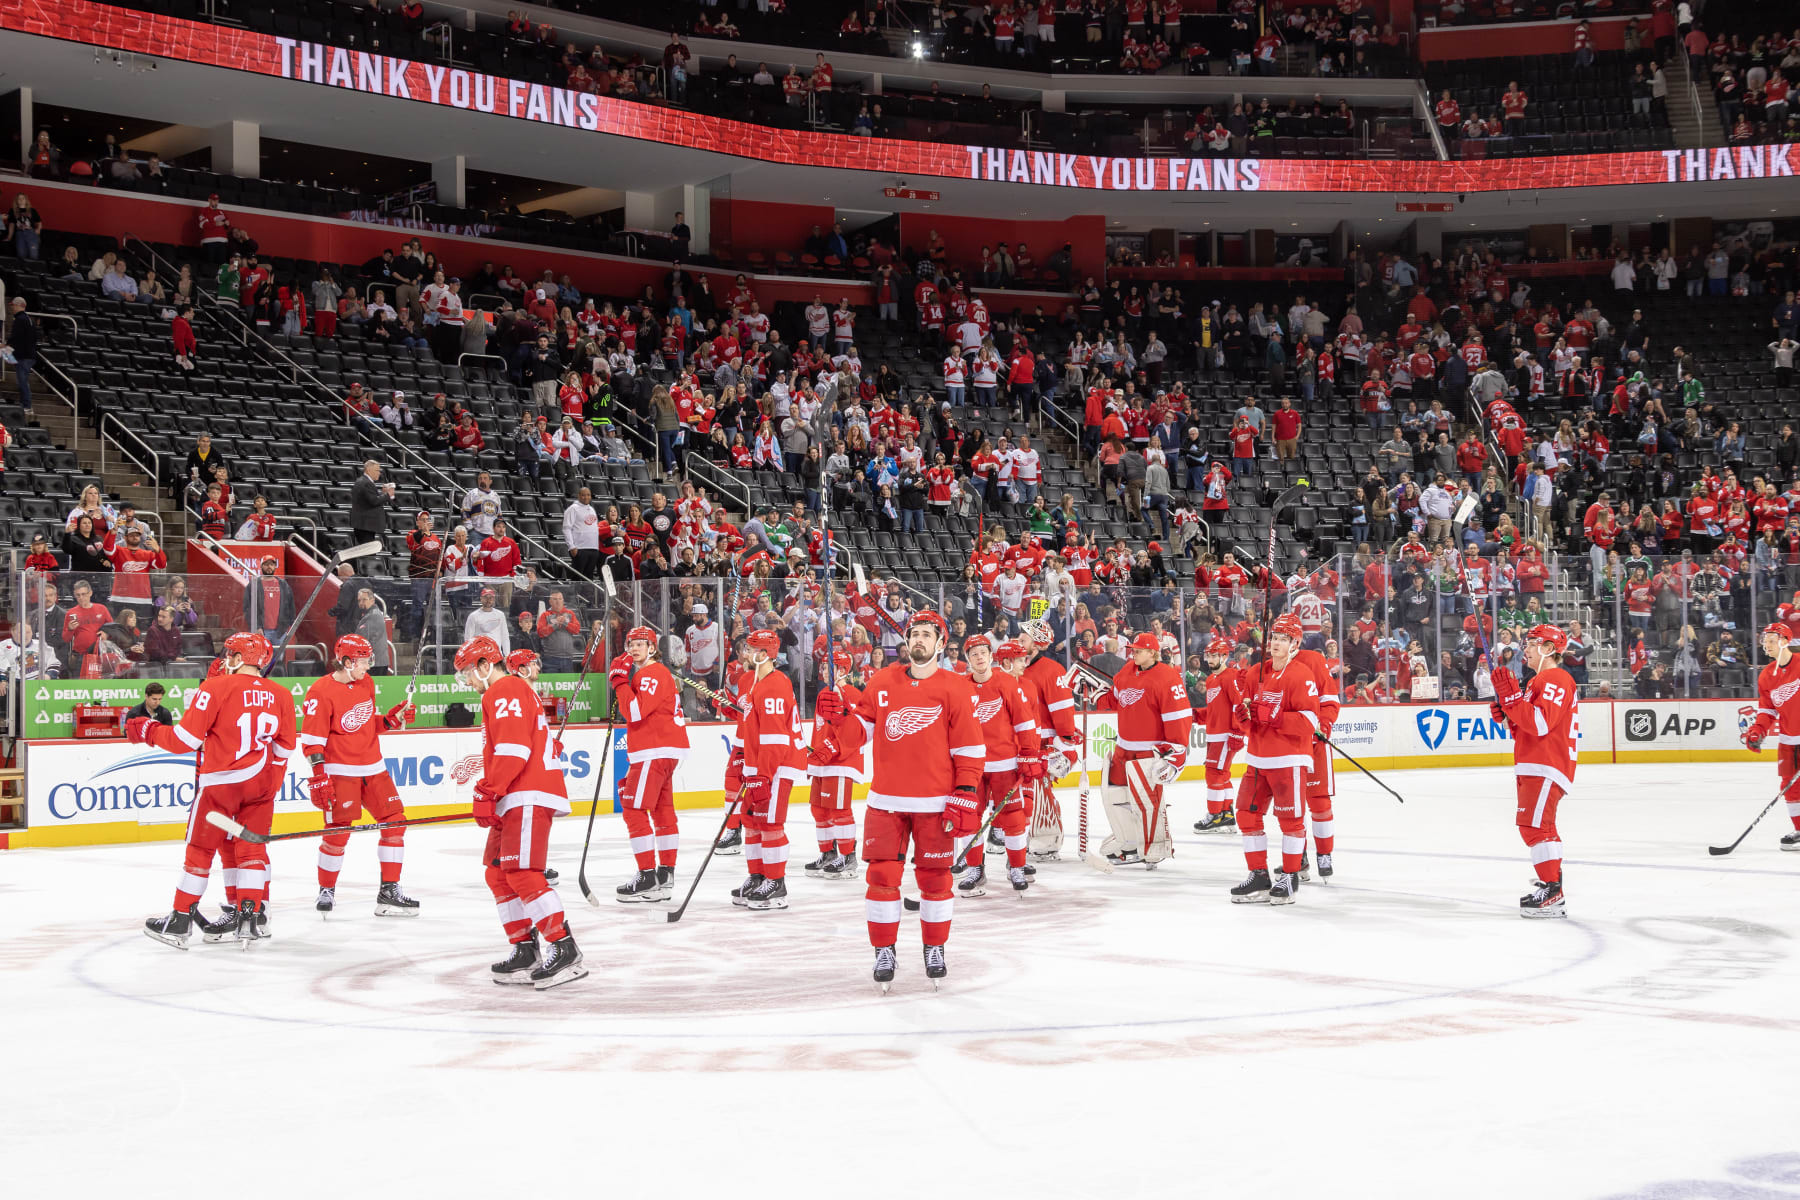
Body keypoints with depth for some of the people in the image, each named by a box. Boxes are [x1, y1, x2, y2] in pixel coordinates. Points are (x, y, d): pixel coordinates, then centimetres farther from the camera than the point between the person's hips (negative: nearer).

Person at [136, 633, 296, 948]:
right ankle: (252, 916, 8)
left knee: (201, 848, 6)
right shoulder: (280, 696, 4)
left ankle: (180, 920, 11)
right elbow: (284, 749, 10)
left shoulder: (216, 688, -11)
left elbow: (185, 739, -11)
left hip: (219, 781, -4)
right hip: (260, 785, 4)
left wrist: (148, 731, 5)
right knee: (250, 847, 12)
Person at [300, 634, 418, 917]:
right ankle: (326, 891, 11)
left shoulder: (367, 684, 9)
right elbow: (312, 739, -14)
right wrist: (319, 777, -19)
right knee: (338, 831, -10)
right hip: (340, 771, -7)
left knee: (395, 822, 3)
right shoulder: (321, 692, -13)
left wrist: (392, 719, 4)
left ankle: (389, 892, 10)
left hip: (373, 768, 7)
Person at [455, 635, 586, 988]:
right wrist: (491, 795, 24)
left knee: (522, 873, -17)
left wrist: (486, 794, -19)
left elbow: (513, 750, -20)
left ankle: (565, 952, -20)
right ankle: (526, 952, 13)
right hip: (516, 799, 11)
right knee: (498, 873, 12)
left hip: (528, 798, -11)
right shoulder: (513, 691, 25)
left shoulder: (504, 692, -9)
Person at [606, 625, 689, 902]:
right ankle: (666, 875, 19)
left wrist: (619, 680, -17)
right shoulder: (641, 673, 21)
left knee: (635, 810, -10)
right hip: (664, 751, 11)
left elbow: (635, 711, -23)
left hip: (655, 751, -11)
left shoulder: (654, 674, -13)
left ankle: (648, 879, -12)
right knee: (662, 809, 13)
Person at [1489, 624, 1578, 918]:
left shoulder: (1556, 680, -13)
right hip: (1532, 767, 11)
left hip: (1546, 767, -11)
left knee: (1535, 824, -17)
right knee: (1534, 826, 17)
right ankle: (1552, 884, 26)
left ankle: (1552, 892, -18)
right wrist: (1506, 712, 9)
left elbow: (1540, 724, -24)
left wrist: (1511, 696, -24)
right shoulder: (1538, 681, 22)